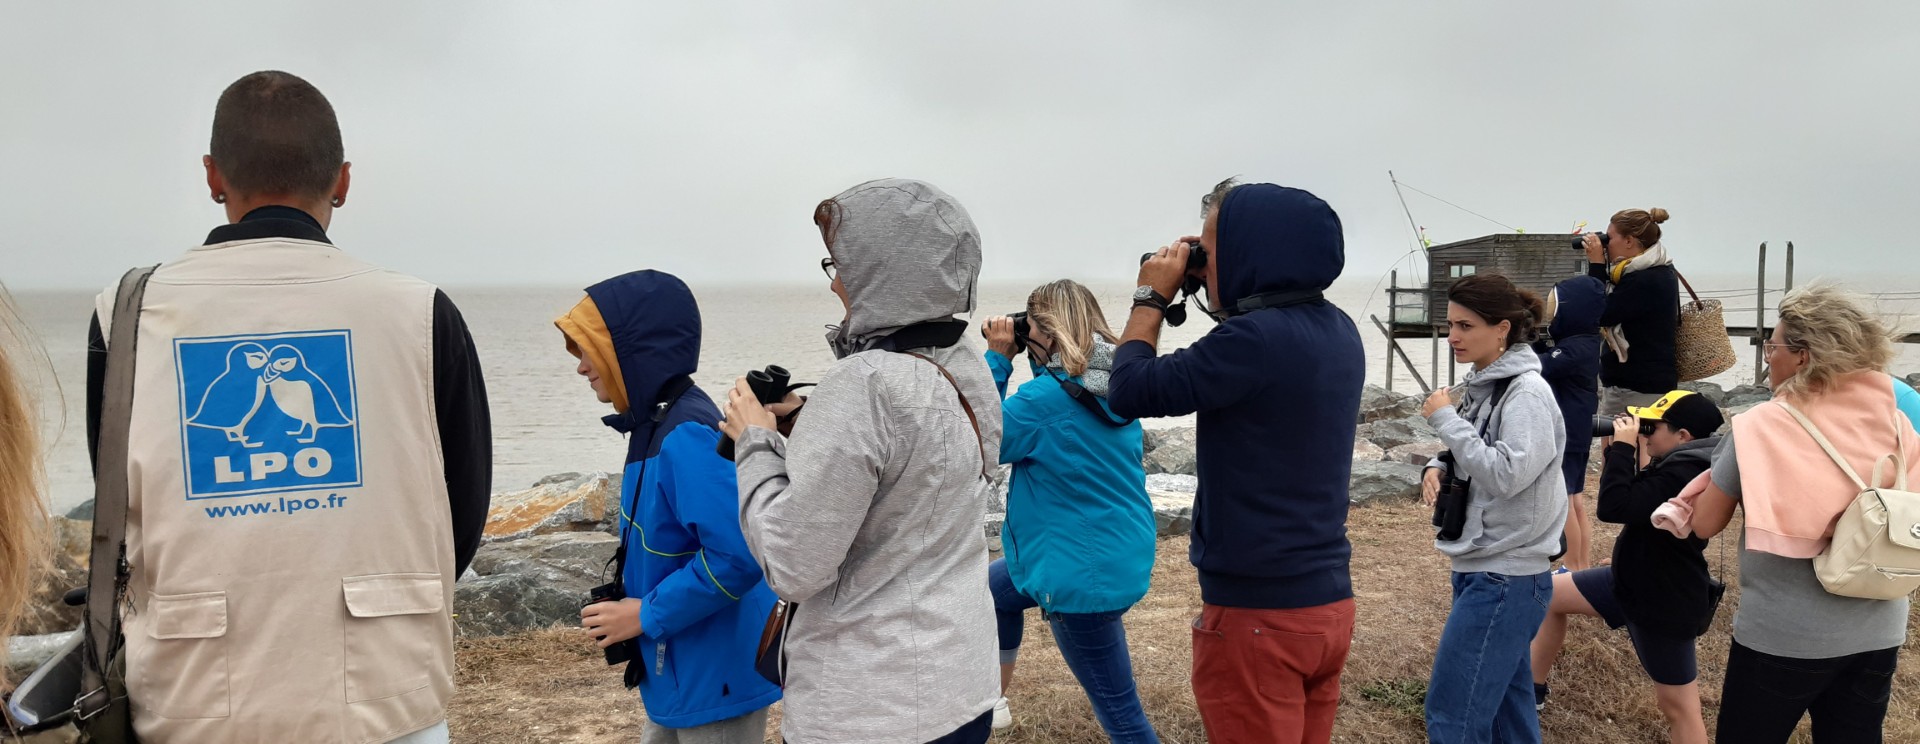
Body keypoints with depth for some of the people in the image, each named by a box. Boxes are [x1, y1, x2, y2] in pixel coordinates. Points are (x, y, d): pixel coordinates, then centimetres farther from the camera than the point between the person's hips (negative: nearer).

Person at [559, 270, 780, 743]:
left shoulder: (689, 437, -24)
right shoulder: (657, 425, 6)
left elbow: (737, 555, -31)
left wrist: (648, 615, -21)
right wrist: (632, 606, 7)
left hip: (718, 680, -9)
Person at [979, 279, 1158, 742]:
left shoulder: (1047, 396, -23)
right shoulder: (1115, 385, 3)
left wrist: (996, 359, -8)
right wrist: (1024, 361, 10)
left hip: (1086, 574, -10)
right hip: (1123, 557, 10)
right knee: (993, 587, 30)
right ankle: (994, 701, 46)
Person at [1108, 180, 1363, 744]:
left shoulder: (1256, 337, -23)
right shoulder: (1337, 331, 4)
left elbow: (1130, 393, -17)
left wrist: (1151, 297, -3)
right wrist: (1213, 288, 10)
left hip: (1258, 612, -8)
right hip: (1328, 601, 8)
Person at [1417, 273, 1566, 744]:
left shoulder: (1528, 392, -15)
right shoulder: (1483, 385, 9)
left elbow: (1504, 474, -25)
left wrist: (1446, 419, -17)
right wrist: (1438, 468, -3)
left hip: (1506, 579, -9)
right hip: (1481, 569, 9)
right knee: (1506, 706, 16)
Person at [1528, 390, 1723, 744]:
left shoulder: (1683, 474, -29)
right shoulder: (1680, 463, 3)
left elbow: (1614, 507, -33)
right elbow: (1633, 496, 13)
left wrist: (1623, 445, -23)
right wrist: (1618, 449, -2)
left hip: (1666, 603, -10)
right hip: (1634, 581, 10)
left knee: (1678, 707, 0)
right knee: (1550, 593, 16)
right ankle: (1533, 690, 30)